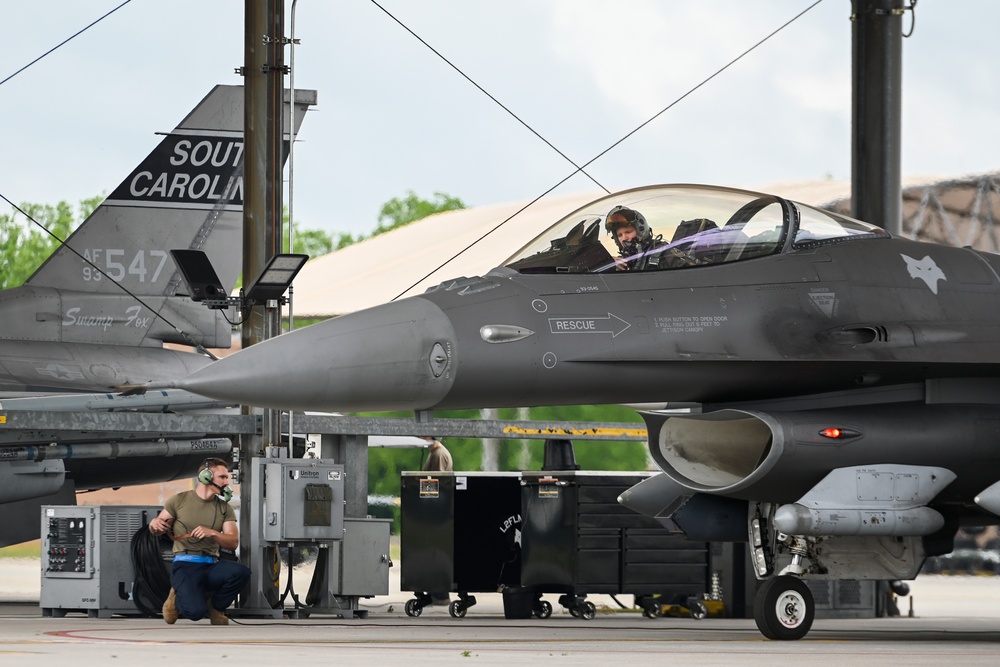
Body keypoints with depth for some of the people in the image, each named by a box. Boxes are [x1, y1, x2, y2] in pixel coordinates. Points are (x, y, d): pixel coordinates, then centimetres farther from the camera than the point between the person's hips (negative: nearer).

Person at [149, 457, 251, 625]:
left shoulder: (224, 508, 11)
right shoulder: (179, 500, 4)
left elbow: (233, 542, 1)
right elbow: (157, 529, 12)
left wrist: (212, 533, -19)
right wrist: (155, 524, -14)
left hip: (212, 566, 4)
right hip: (185, 565, -4)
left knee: (242, 572, -30)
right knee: (195, 611, -32)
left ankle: (214, 606, 0)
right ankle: (179, 598, 8)